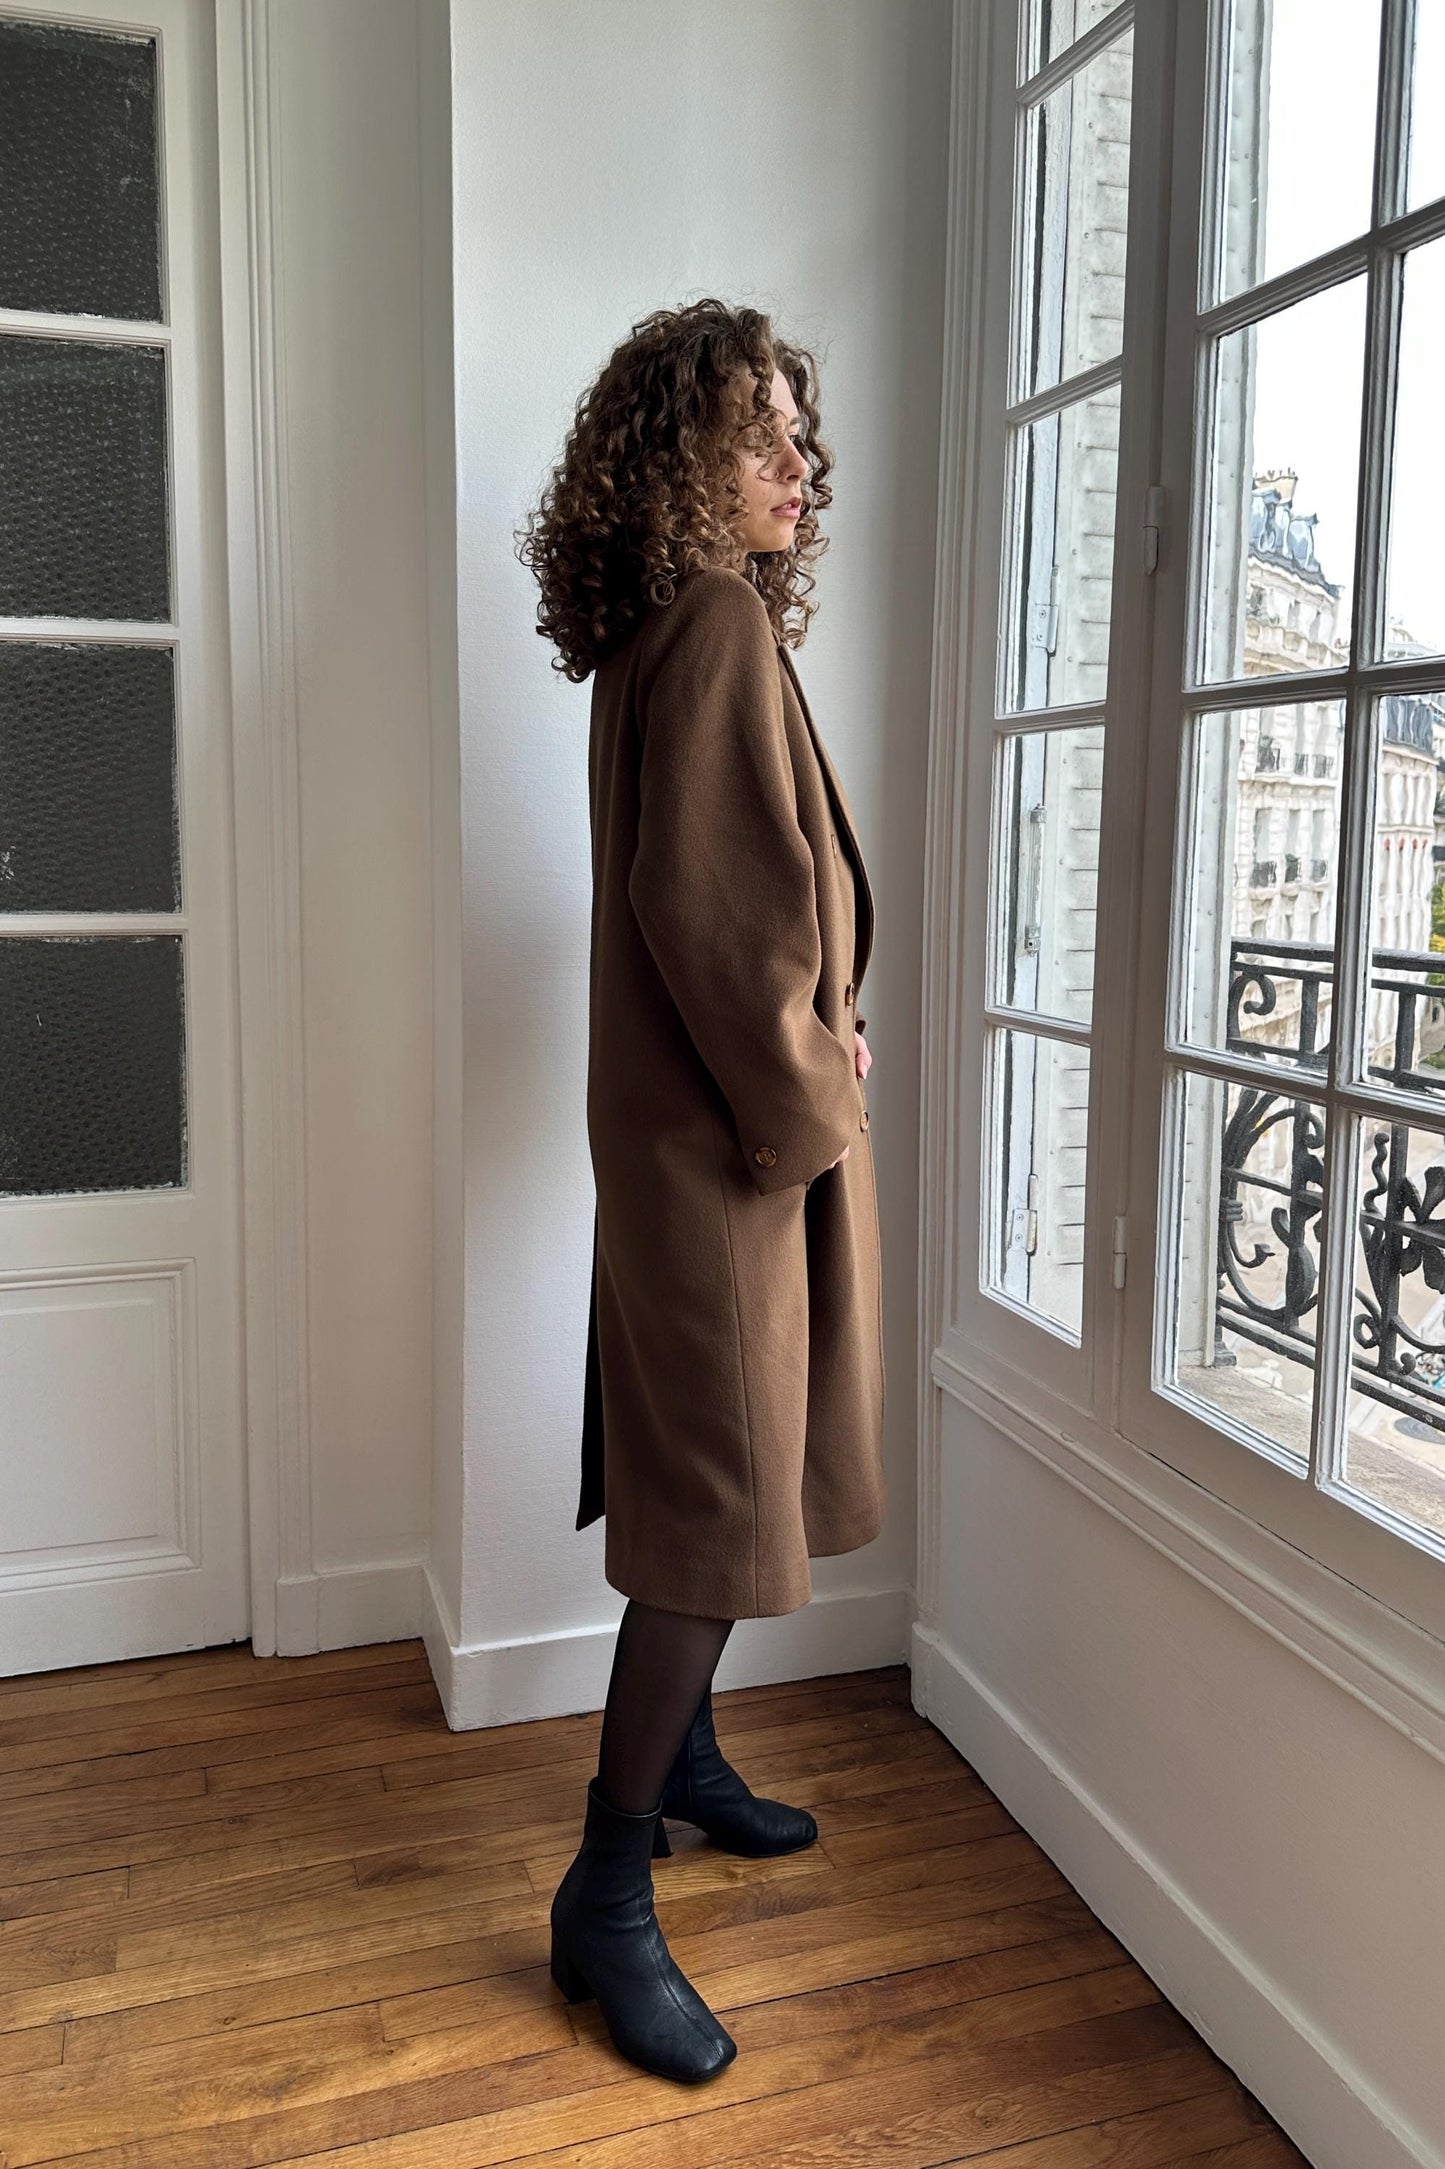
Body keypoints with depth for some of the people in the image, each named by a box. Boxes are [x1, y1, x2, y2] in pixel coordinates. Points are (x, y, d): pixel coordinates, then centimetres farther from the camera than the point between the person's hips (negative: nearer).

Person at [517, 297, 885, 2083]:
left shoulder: (682, 628, 14)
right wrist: (807, 1094, -13)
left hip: (708, 1126, 10)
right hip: (733, 1135, -10)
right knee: (724, 1499, -3)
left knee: (715, 1470, 20)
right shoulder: (718, 626, -16)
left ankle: (680, 1760, 38)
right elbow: (713, 907, -23)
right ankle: (607, 1900, 11)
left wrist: (817, 1052, 12)